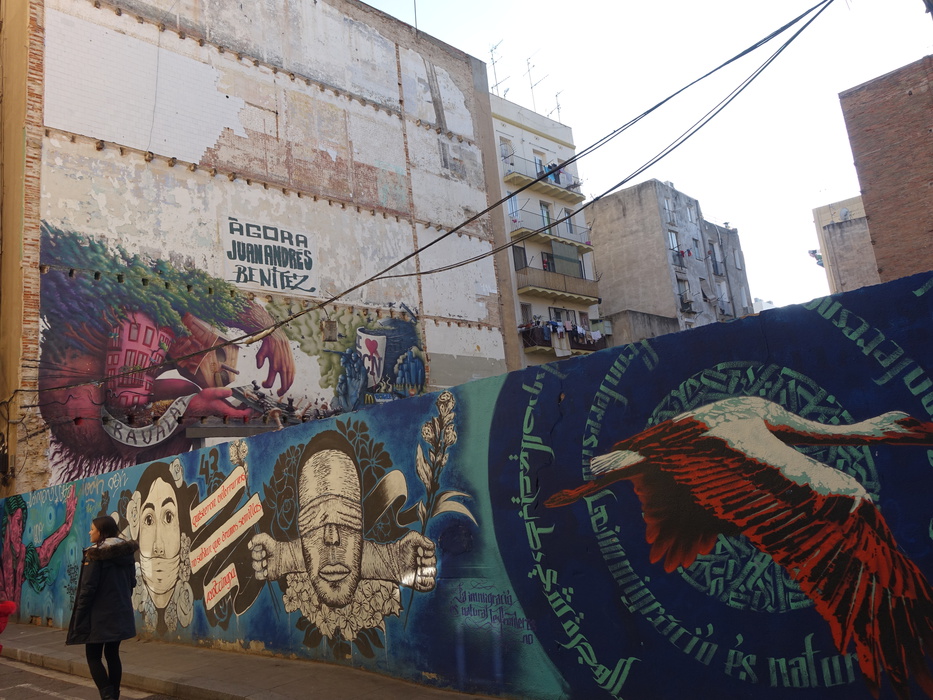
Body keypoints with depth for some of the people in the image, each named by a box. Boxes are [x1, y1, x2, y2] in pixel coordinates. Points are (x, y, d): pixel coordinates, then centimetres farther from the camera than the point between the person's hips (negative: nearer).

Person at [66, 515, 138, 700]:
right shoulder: (127, 552, 6)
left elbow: (88, 588, -16)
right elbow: (131, 582, 11)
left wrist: (78, 618, -10)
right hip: (120, 613, 6)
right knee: (112, 654, 16)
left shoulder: (95, 554, -14)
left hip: (99, 614, -6)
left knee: (93, 656, 5)